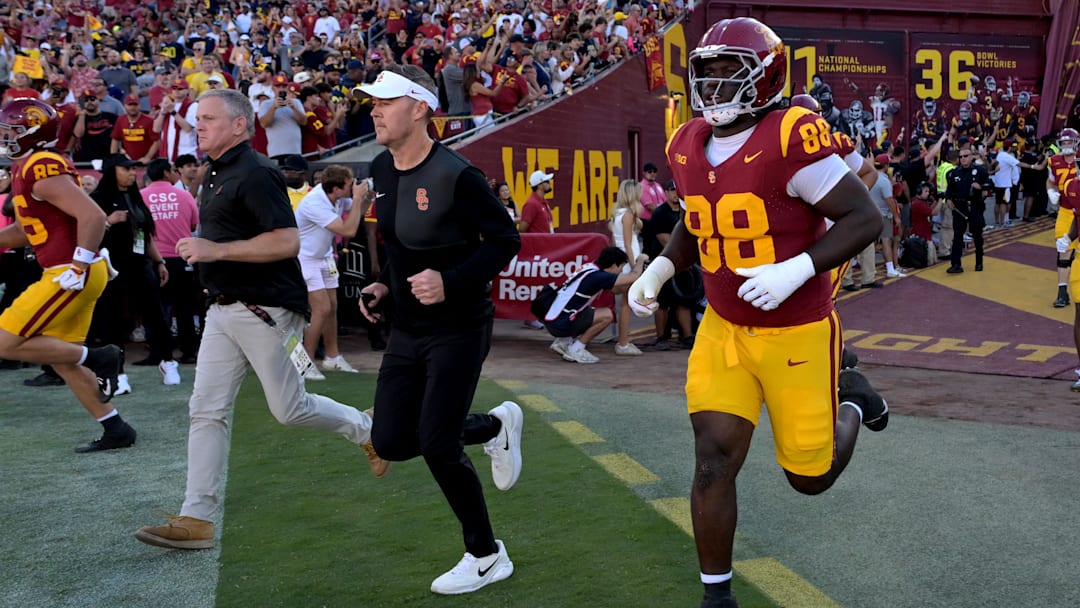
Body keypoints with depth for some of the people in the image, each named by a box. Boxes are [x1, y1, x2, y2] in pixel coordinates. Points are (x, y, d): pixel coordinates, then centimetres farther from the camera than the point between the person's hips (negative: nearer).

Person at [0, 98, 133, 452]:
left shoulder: (42, 170, -17)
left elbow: (93, 217, -25)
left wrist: (79, 267, -22)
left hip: (72, 276, -10)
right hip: (62, 274, 10)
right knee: (62, 360, 15)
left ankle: (97, 359, -1)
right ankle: (115, 430, 21)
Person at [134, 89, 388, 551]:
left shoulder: (255, 173, -15)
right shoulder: (216, 174, 16)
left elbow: (287, 241, -24)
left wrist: (216, 250, -23)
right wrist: (198, 248, 16)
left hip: (265, 310, -9)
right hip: (223, 310, 9)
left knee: (289, 409, 1)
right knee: (206, 410, 2)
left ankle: (367, 429, 27)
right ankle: (196, 520, 2)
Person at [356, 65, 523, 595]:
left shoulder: (453, 175, -21)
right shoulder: (381, 170, 4)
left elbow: (505, 241, -16)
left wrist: (451, 282, -26)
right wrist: (385, 285, 5)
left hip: (457, 327, -8)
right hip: (407, 328, 8)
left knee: (437, 446, -7)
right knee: (391, 442, 6)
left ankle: (486, 557, 14)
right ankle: (493, 426, 31)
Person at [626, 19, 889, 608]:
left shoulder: (791, 138, -20)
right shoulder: (689, 147, 1)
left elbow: (864, 217, -18)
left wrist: (795, 270, -30)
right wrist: (660, 269, 2)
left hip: (797, 333, -4)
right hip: (724, 331, 5)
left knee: (809, 475, 10)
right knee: (713, 461, -4)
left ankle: (850, 400, 41)